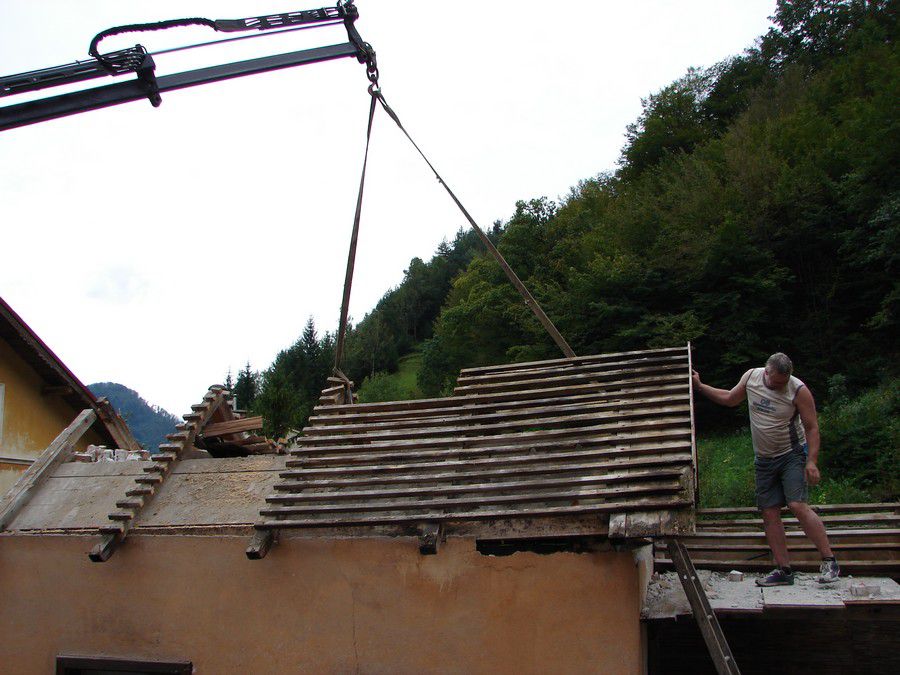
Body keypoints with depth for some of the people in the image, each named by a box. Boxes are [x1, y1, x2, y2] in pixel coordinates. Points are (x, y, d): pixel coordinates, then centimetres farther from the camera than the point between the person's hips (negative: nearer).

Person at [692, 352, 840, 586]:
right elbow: (730, 399, 16)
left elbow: (812, 428, -10)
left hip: (792, 455, -5)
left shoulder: (799, 391, -14)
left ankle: (829, 562, -9)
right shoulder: (751, 377, -2)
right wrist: (700, 387, 13)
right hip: (764, 459, 5)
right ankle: (784, 570, 7)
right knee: (769, 513, 1)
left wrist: (811, 461, -19)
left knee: (797, 505, -19)